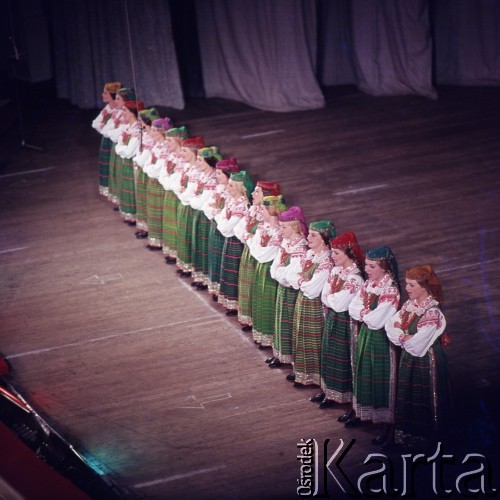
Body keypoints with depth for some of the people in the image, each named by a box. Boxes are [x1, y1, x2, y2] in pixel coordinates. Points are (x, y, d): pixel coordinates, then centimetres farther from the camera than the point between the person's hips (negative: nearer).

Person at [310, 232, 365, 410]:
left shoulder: (355, 279, -25)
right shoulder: (336, 270, 1)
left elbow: (339, 304, -24)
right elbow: (325, 297, 3)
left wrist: (330, 298, -8)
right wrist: (333, 300, -14)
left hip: (343, 321, -8)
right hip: (331, 317, 8)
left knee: (340, 356, 5)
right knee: (328, 353, 18)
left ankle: (338, 395, 17)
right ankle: (327, 389, 32)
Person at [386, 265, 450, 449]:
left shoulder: (432, 313, -25)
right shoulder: (410, 304, -1)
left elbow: (417, 342, -26)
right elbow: (391, 325, -5)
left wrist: (401, 336, -10)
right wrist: (406, 337, -20)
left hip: (425, 360, -7)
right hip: (408, 358, 7)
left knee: (424, 399, 9)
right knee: (407, 396, 19)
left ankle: (423, 435, 26)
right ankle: (408, 431, 35)